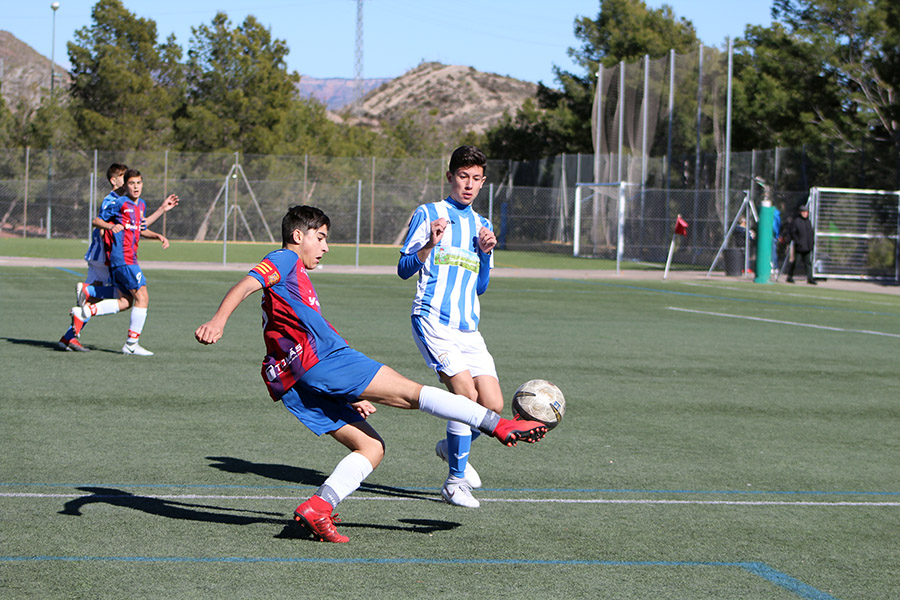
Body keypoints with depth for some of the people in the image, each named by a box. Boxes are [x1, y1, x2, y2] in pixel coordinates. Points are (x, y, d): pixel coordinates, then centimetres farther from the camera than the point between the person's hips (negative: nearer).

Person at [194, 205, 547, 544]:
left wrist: (352, 398, 33)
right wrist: (218, 320, -33)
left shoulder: (295, 279, 35)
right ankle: (498, 425, -9)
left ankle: (317, 507, -12)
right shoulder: (285, 260, 7)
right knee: (412, 392, -8)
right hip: (322, 359, -9)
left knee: (371, 447, 5)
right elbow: (246, 286, -12)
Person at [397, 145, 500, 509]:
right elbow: (404, 270, 1)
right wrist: (430, 245, -16)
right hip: (432, 322, -6)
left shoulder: (482, 226, 20)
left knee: (493, 405, -5)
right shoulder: (428, 215, 3)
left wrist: (486, 253, 3)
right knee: (467, 394, -19)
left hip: (468, 328, 6)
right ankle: (456, 482, -6)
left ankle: (452, 446, 26)